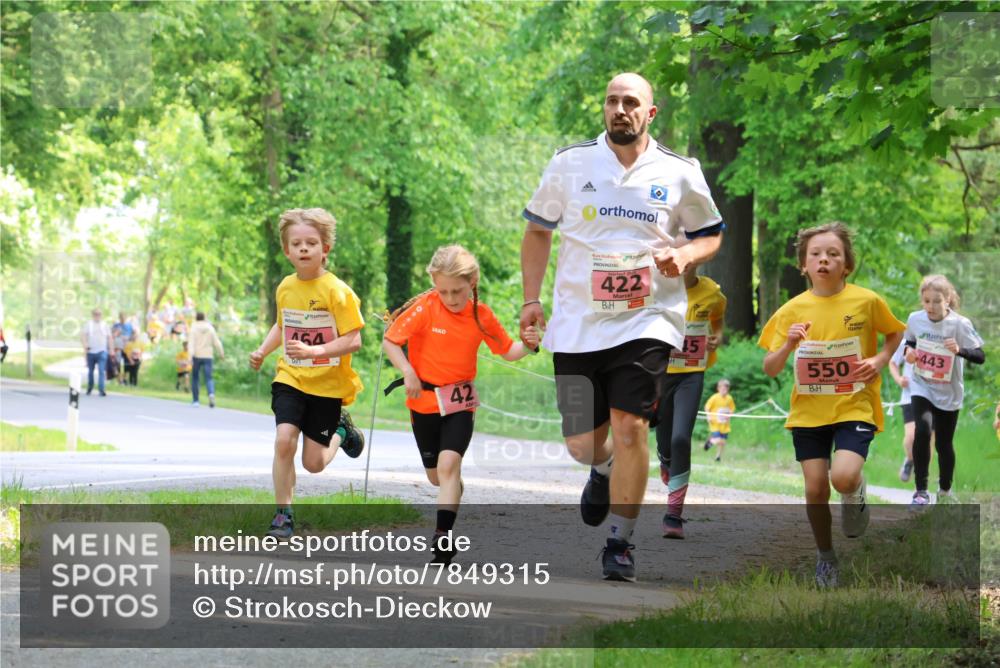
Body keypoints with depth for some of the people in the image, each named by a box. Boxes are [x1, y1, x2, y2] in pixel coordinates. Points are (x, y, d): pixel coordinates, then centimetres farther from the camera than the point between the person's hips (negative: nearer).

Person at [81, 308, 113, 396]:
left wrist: (111, 349, 3)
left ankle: (101, 390, -17)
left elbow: (109, 338, 10)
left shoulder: (104, 325, 9)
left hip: (102, 351, 0)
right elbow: (83, 335, -4)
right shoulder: (88, 324, 5)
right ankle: (89, 387, 31)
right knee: (90, 371, 12)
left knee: (101, 371, -13)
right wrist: (85, 345, -19)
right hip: (91, 351, 0)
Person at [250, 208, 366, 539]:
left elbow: (353, 341, -18)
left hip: (327, 384, -3)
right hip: (290, 379, 3)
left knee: (313, 463, 2)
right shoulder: (286, 288, 2)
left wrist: (313, 351, -29)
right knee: (283, 439, -19)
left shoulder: (337, 291, -16)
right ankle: (283, 514, -5)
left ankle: (340, 431, 36)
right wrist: (263, 350, 5)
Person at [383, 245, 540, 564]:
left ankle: (442, 537, -25)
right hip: (424, 401, 0)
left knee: (448, 463, -21)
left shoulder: (481, 315, -4)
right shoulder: (425, 308, -13)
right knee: (436, 475, 12)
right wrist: (407, 372, -23)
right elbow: (390, 340, -10)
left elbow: (506, 351, 8)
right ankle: (454, 497, 47)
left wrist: (527, 346, -13)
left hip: (460, 403, 0)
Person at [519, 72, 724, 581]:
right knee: (582, 442, 3)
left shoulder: (680, 174, 3)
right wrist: (531, 299, 6)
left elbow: (711, 233, 15)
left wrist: (685, 254, -8)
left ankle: (620, 541, -1)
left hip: (648, 319, -2)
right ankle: (605, 470, 42)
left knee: (630, 427, -16)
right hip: (578, 323, 2)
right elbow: (538, 229, 14)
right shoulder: (570, 163, 4)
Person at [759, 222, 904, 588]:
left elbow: (896, 333, 14)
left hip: (855, 407, -2)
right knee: (816, 488, 0)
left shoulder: (867, 301, -6)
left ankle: (855, 493, 15)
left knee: (843, 477, -23)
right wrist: (788, 345, -20)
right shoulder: (792, 310, -3)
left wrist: (880, 360, -5)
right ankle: (825, 556, 25)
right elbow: (769, 369, -1)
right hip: (809, 411, 2)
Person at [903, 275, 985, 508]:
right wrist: (909, 351, -9)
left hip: (949, 393, -1)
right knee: (923, 430, -24)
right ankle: (921, 491, -16)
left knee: (944, 444, 8)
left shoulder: (960, 324, -16)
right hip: (922, 388, 1)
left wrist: (960, 350, -34)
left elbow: (980, 356, -16)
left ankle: (945, 491, 35)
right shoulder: (915, 319, -7)